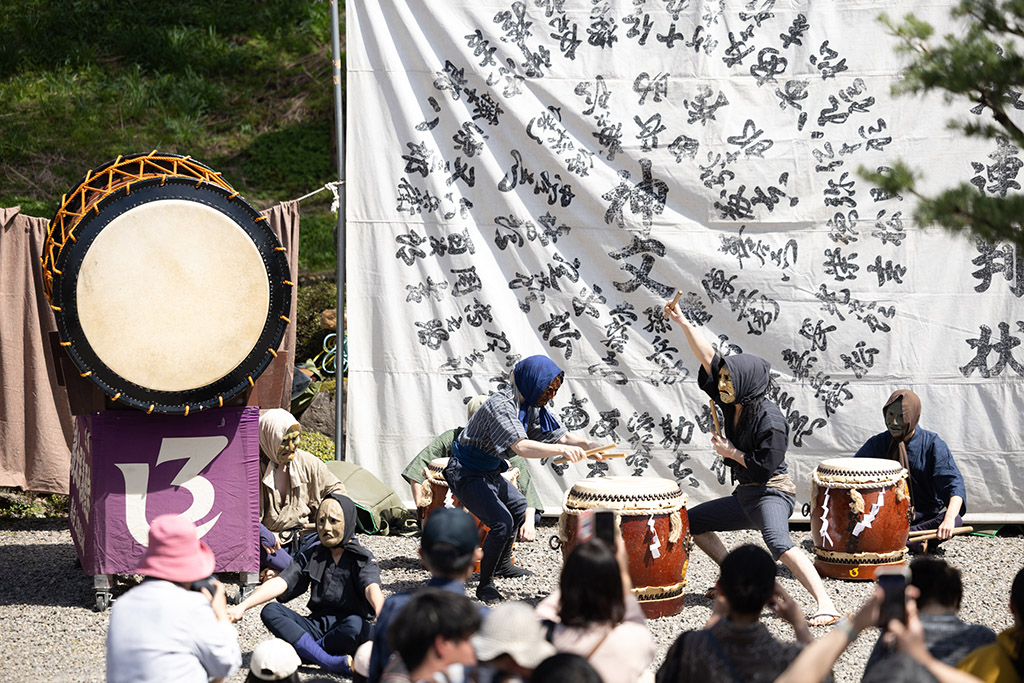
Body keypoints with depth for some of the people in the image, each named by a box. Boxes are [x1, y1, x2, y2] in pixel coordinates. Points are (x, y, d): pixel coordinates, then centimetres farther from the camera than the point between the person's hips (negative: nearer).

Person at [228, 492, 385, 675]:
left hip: (347, 633, -5)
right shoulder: (311, 556, 12)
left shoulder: (362, 559, -2)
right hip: (318, 627, 5)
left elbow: (372, 588, -23)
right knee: (270, 612, -19)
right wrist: (242, 606, -16)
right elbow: (279, 583, 0)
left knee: (355, 625, -39)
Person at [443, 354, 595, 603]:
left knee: (519, 507, 28)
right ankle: (485, 586, -8)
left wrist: (588, 446, -20)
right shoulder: (501, 405, -29)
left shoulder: (532, 407, 1)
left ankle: (503, 564, 48)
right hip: (466, 474, -10)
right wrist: (562, 449, -49)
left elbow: (560, 436, -1)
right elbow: (521, 446, -41)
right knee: (502, 523, -23)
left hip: (490, 473, 10)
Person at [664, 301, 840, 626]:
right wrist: (683, 324, -5)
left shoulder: (770, 420, -20)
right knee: (692, 521, 18)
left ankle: (826, 605, -44)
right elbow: (709, 359, 1)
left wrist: (731, 453, -14)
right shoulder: (735, 404, 2)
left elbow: (767, 467, -22)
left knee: (777, 541, -36)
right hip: (745, 495, 10)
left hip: (772, 494, -10)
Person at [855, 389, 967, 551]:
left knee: (955, 519, -34)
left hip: (926, 516, -2)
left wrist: (949, 519, -40)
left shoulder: (932, 444, -8)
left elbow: (954, 483, -20)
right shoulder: (878, 443, 1)